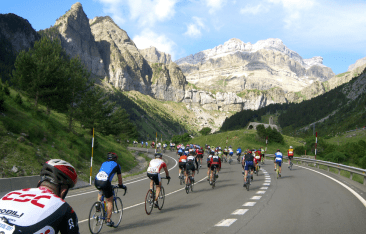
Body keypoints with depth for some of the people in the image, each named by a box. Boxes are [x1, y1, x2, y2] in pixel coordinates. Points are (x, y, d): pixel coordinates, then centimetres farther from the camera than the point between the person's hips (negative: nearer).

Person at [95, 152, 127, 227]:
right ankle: (108, 220, 14)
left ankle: (98, 206, 24)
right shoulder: (116, 165, 16)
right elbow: (119, 178, 24)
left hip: (96, 181, 5)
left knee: (101, 190, 39)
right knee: (110, 201, 12)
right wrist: (121, 185, 43)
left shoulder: (104, 163, 28)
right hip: (105, 183, -5)